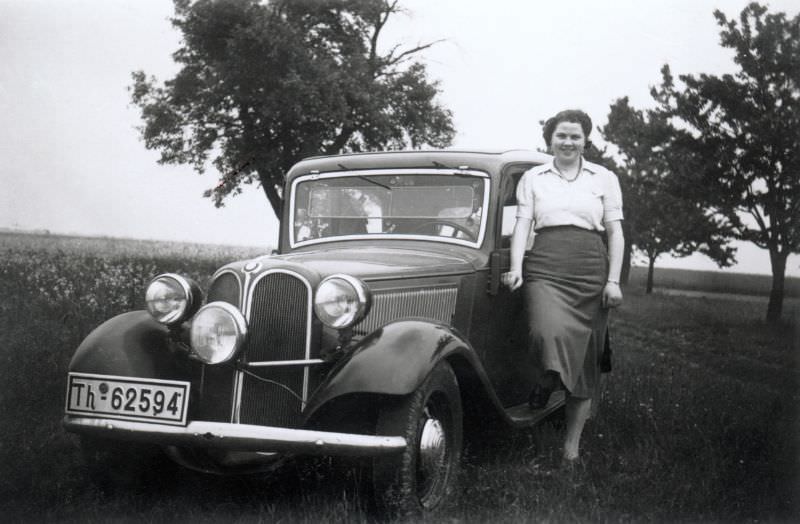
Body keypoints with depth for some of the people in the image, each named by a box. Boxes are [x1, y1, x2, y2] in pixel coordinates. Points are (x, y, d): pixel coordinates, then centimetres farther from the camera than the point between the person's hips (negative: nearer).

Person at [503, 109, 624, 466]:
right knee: (549, 333, -31)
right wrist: (516, 269, -10)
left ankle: (572, 443, 14)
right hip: (545, 268, -1)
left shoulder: (605, 178, 12)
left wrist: (613, 280, -3)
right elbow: (522, 225, 6)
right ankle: (549, 379, 3)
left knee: (584, 357, 3)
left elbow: (615, 232, 8)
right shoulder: (532, 178, 13)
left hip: (591, 271, 1)